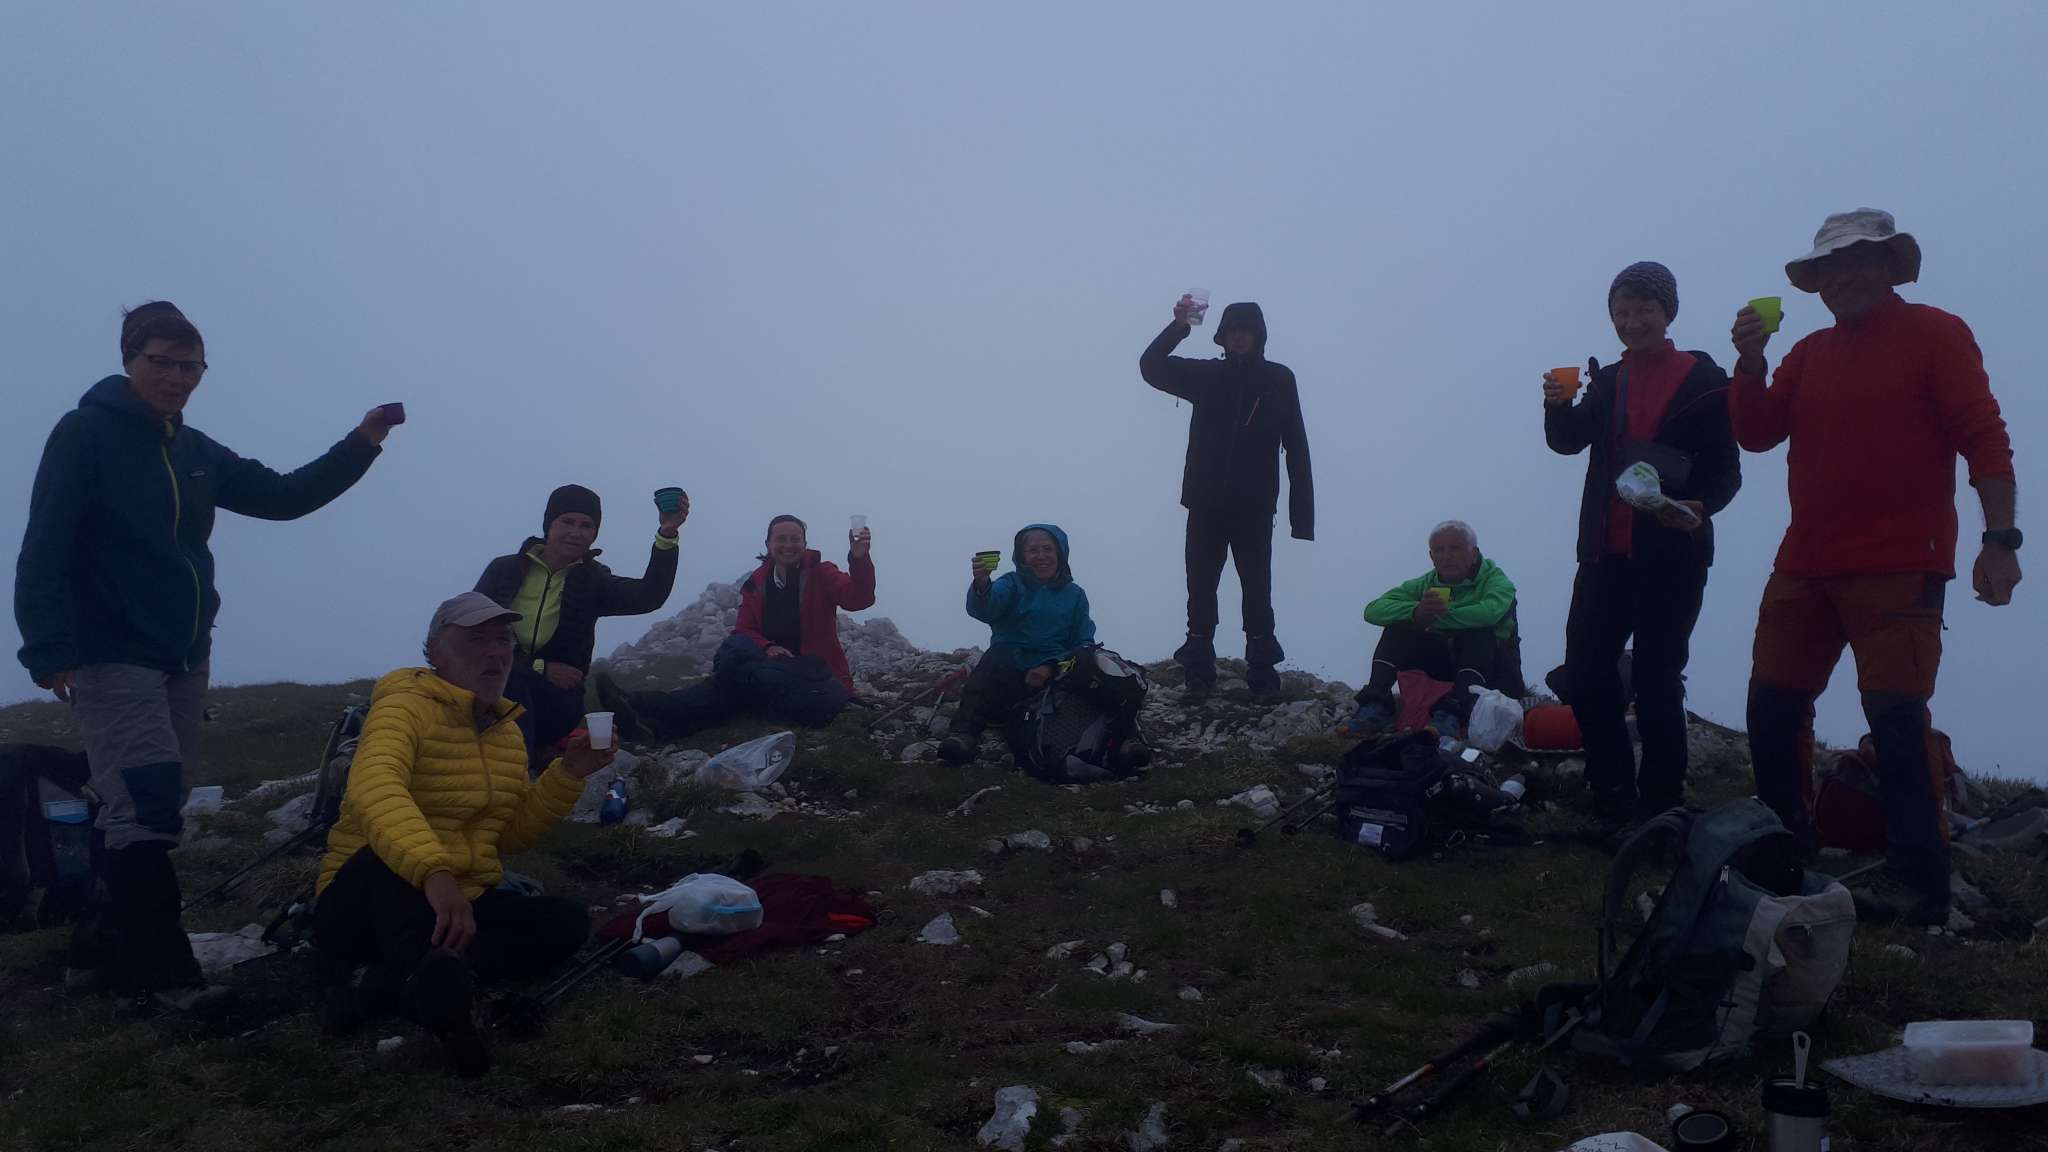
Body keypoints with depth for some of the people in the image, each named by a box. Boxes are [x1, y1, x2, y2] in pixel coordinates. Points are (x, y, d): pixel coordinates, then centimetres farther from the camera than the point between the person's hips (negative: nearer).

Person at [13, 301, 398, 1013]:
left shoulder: (197, 453, 14)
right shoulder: (84, 434, -6)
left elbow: (282, 497, 15)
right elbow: (44, 550, -12)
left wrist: (360, 445, 3)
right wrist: (51, 650, -21)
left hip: (184, 659, 7)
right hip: (112, 658, -7)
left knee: (148, 811, 10)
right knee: (146, 810, -14)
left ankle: (113, 950, 21)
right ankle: (160, 974, -12)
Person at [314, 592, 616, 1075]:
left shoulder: (507, 731, 11)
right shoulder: (406, 706, -13)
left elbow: (511, 834, 11)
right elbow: (375, 787, -35)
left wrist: (568, 774, -4)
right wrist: (434, 871, -51)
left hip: (464, 904, 7)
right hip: (368, 903, -6)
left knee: (566, 922, -17)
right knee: (394, 857, -37)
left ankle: (393, 982, -27)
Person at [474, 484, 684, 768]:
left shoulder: (591, 581, 8)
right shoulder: (505, 570, 6)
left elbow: (649, 597, -11)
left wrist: (667, 534, -25)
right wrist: (539, 668, -11)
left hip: (556, 697, 0)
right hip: (491, 692, 0)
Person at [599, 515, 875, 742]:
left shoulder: (822, 574, 0)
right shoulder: (756, 583, 11)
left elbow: (858, 599, -17)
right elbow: (744, 631, 7)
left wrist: (860, 559, -36)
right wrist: (767, 649, -16)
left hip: (816, 670, -5)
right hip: (775, 668, 5)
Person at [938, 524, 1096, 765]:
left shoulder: (1074, 594, 16)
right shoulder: (1013, 584, 9)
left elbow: (1084, 644, 7)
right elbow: (984, 608, -14)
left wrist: (1052, 667, -12)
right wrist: (982, 585, -39)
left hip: (1054, 674, 2)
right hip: (1009, 669, -1)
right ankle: (965, 734, -44)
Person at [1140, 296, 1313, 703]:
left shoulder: (1278, 380, 2)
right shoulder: (1207, 375, 8)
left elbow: (1296, 448, -1)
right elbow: (1151, 367, -2)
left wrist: (1302, 513, -7)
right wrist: (1178, 326, -17)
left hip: (1254, 508, -2)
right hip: (1206, 505, 2)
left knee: (1257, 592, 0)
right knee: (1200, 588, 4)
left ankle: (1263, 676, 6)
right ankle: (1199, 673, 12)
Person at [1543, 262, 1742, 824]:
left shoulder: (1703, 380, -2)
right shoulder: (1608, 382, 13)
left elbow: (1727, 470, -4)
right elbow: (1568, 440, 1)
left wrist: (1701, 507, -24)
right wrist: (1558, 406, -20)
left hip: (1672, 554, -5)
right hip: (1607, 551, 5)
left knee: (1656, 679, -2)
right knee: (1585, 671, 1)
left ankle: (1662, 804, 11)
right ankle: (1614, 793, 15)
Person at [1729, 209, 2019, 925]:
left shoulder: (1935, 334, 0)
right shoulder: (1810, 353, 17)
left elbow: (1984, 438, -7)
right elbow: (1757, 434, 8)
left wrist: (1998, 538, -16)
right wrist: (1750, 362, -7)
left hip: (1898, 570, -6)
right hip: (1805, 568, 7)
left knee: (1895, 716, -11)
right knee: (1772, 705, 9)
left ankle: (1918, 882, -5)